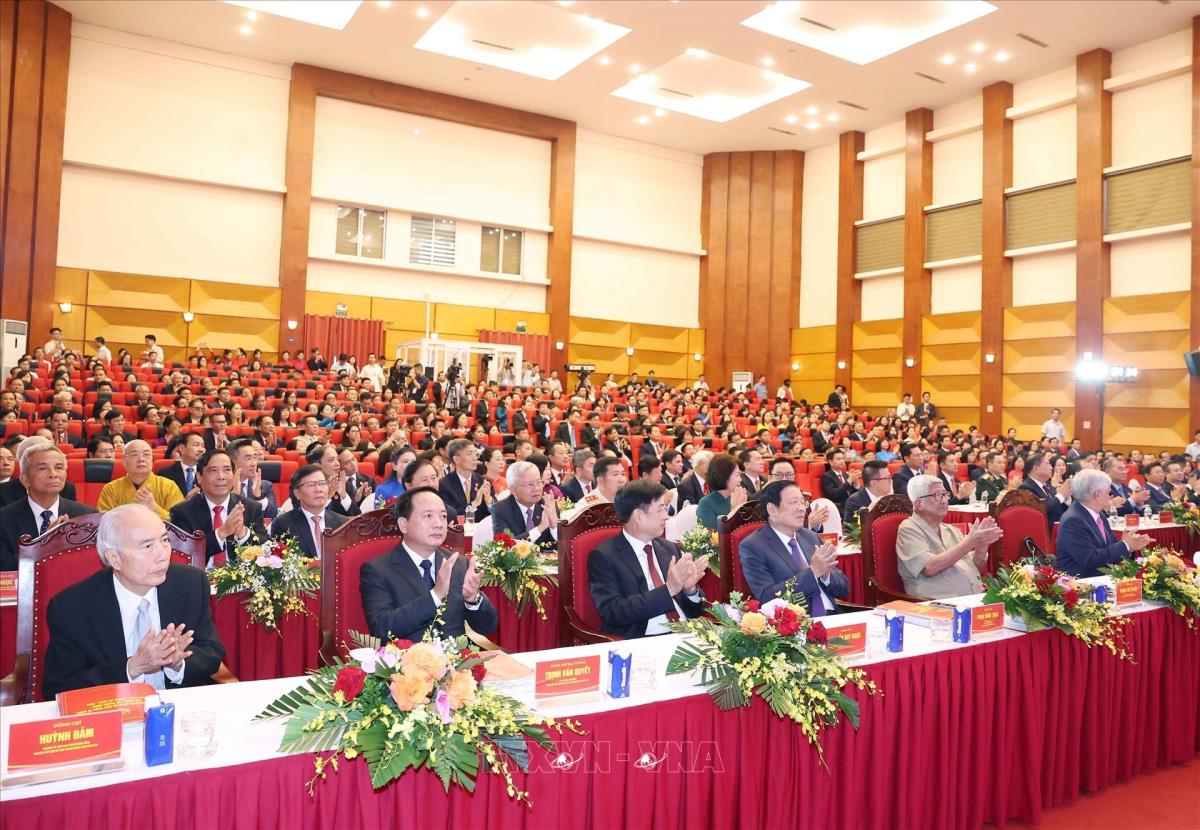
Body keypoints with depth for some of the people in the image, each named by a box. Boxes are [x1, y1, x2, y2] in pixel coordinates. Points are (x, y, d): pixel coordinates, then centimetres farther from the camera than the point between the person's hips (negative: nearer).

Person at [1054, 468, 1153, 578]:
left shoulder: (1099, 514, 8)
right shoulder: (1073, 520, -19)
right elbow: (1090, 560, -22)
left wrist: (1130, 544, -7)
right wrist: (1124, 545, -13)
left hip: (1101, 576, 8)